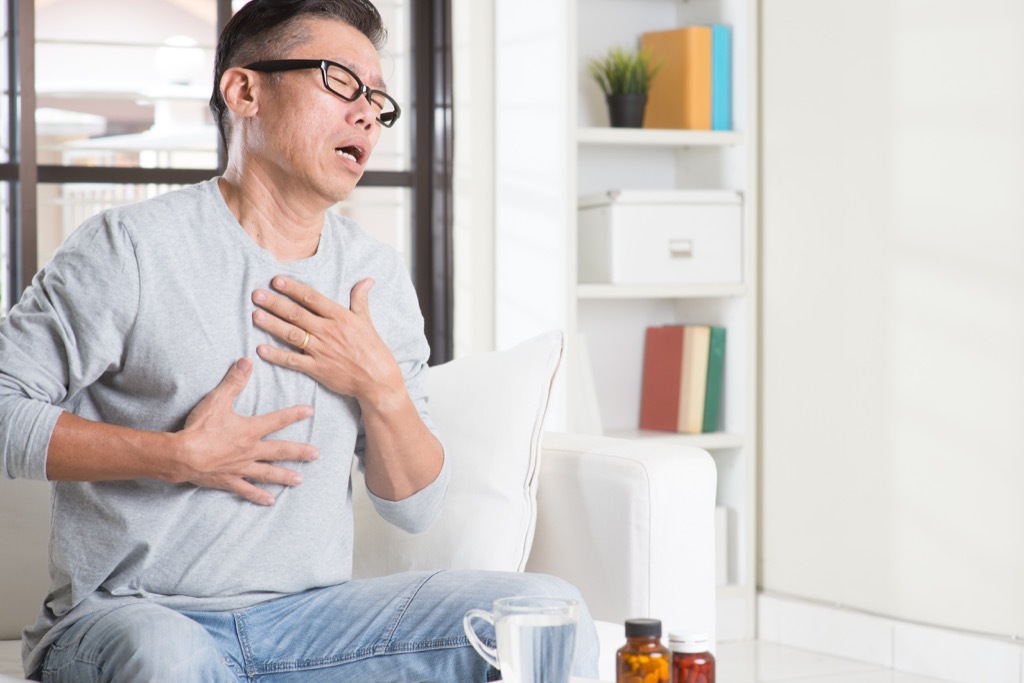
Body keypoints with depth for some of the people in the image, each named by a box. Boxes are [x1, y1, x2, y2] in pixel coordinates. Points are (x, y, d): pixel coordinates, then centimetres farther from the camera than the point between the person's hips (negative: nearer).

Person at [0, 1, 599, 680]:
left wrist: (380, 387, -8)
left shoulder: (380, 278, 10)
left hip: (310, 618, 4)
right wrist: (176, 456, -14)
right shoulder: (132, 247, -6)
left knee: (549, 610, -14)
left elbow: (414, 508, 10)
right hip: (126, 616, -4)